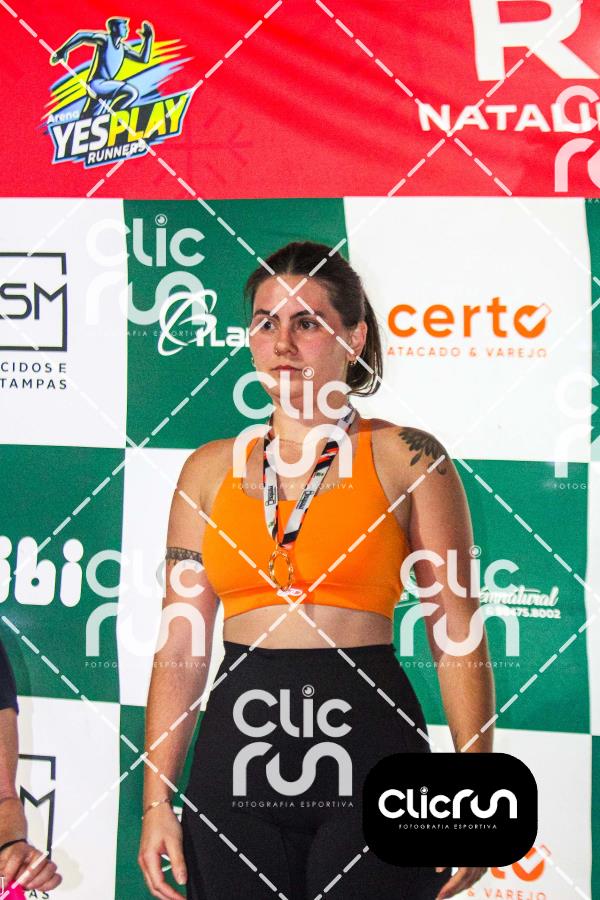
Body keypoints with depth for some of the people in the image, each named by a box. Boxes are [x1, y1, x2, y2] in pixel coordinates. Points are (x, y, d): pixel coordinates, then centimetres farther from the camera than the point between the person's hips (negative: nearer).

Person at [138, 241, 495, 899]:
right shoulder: (209, 469, 7)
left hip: (367, 750, -2)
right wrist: (157, 797, 4)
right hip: (235, 751, 3)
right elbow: (181, 643, 7)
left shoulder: (406, 458, -2)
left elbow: (457, 631, -3)